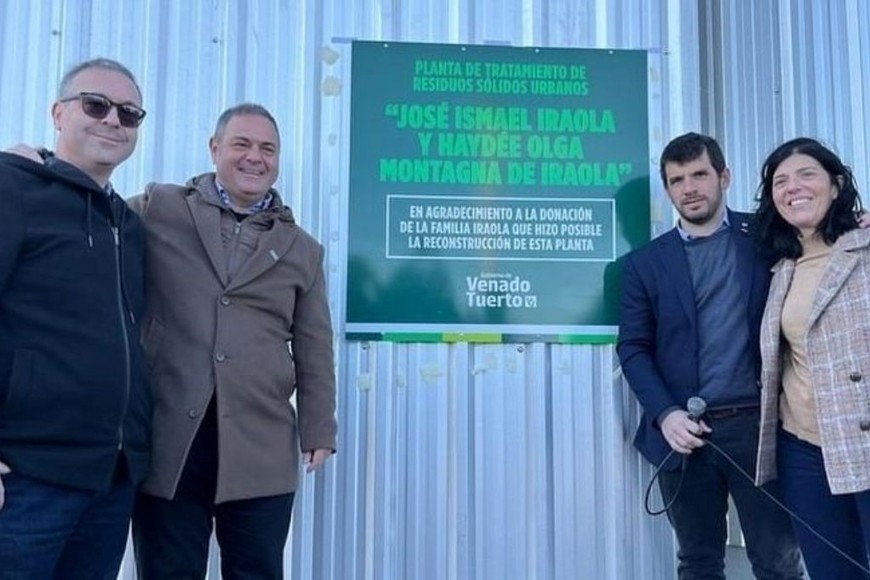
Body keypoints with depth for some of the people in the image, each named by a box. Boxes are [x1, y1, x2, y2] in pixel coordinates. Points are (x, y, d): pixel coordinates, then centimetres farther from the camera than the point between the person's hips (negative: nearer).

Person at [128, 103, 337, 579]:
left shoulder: (302, 250, 13)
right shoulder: (157, 209, 8)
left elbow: (313, 352, 12)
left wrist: (319, 432, 7)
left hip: (262, 452, 2)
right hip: (167, 441, -1)